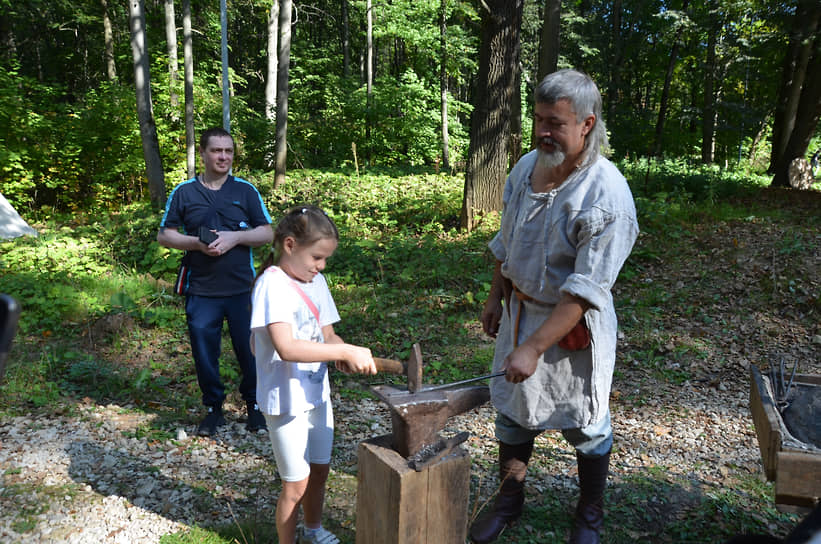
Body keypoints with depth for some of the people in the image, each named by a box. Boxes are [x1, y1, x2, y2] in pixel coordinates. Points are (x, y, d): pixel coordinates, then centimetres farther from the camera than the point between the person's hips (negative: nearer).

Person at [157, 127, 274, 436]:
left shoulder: (246, 190, 5)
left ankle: (254, 405, 26)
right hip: (201, 292, 1)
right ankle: (213, 408, 27)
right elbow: (164, 236, 6)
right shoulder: (183, 192, 6)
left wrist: (234, 237, -13)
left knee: (249, 350, 6)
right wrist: (197, 243, -12)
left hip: (242, 289, 0)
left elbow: (268, 233, 3)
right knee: (204, 353, 8)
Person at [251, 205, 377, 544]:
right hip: (287, 399, -7)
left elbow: (326, 335, 7)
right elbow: (287, 348, -32)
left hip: (317, 393, 7)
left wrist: (345, 356, -15)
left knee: (319, 469, 22)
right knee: (296, 484, 6)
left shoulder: (316, 281, 3)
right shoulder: (272, 284, -21)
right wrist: (346, 351, -32)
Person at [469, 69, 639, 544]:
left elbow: (583, 290, -27)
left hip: (574, 326, -6)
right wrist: (497, 298, 14)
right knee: (512, 409, 18)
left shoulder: (607, 196, -25)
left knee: (586, 425, 13)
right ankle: (510, 499, 41)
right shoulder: (527, 166, -2)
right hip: (520, 310, 6)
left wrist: (533, 347, -29)